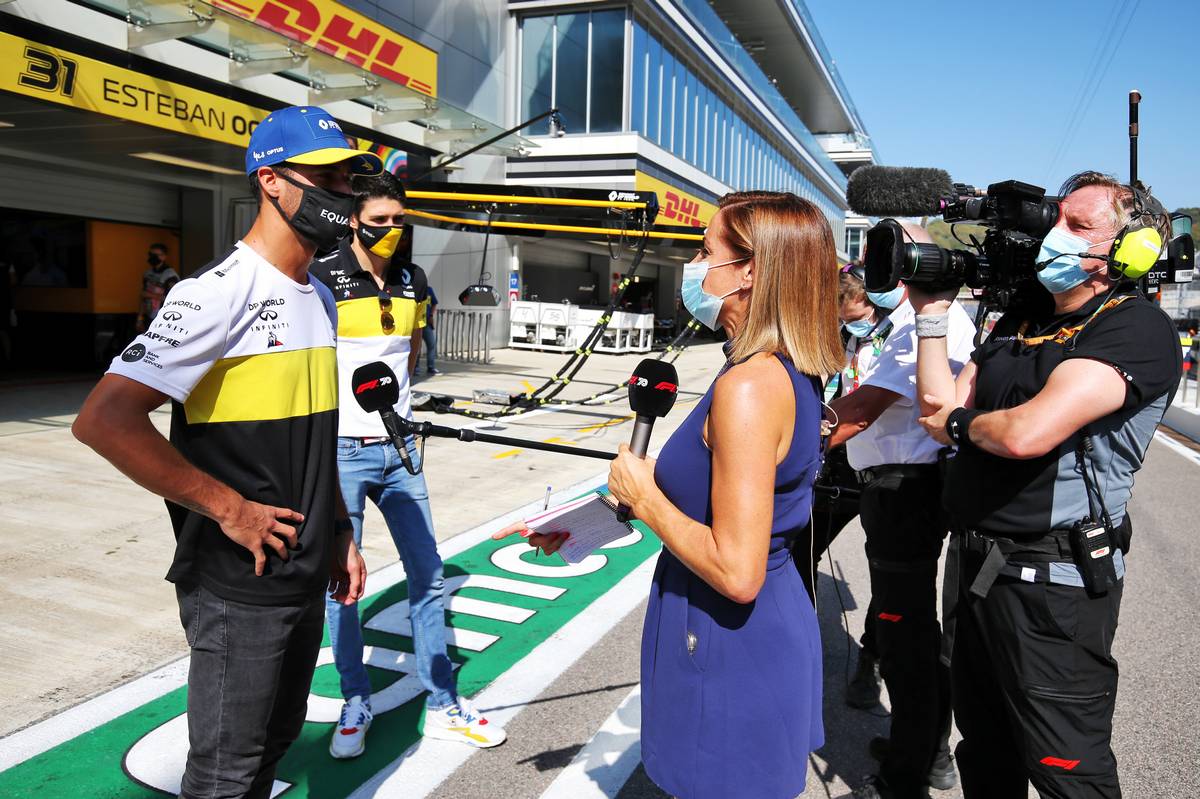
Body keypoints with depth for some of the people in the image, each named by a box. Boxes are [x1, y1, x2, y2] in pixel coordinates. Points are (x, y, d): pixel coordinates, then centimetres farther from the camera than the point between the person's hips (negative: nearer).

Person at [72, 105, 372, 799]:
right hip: (237, 588, -8)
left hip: (306, 578, 8)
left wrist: (339, 533, 14)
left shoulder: (320, 299, 9)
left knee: (276, 742, 22)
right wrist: (230, 508, -22)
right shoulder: (221, 292, -18)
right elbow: (104, 420, -26)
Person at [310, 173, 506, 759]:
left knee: (427, 576, 8)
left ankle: (444, 708, 21)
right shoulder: (322, 278, -9)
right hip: (340, 451, -4)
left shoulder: (412, 281, 8)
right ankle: (356, 704, 27)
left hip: (399, 449, 5)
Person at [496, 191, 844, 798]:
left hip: (730, 654, -9)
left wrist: (643, 497, -16)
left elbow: (737, 573, -29)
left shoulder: (748, 386, -27)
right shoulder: (788, 371, 3)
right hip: (775, 628, 9)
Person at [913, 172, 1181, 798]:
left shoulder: (1137, 329, -15)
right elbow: (940, 409, 8)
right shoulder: (1019, 321, 12)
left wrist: (960, 423, -7)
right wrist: (931, 314, 3)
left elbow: (1025, 433, -28)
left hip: (1052, 581, -7)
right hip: (972, 560, 8)